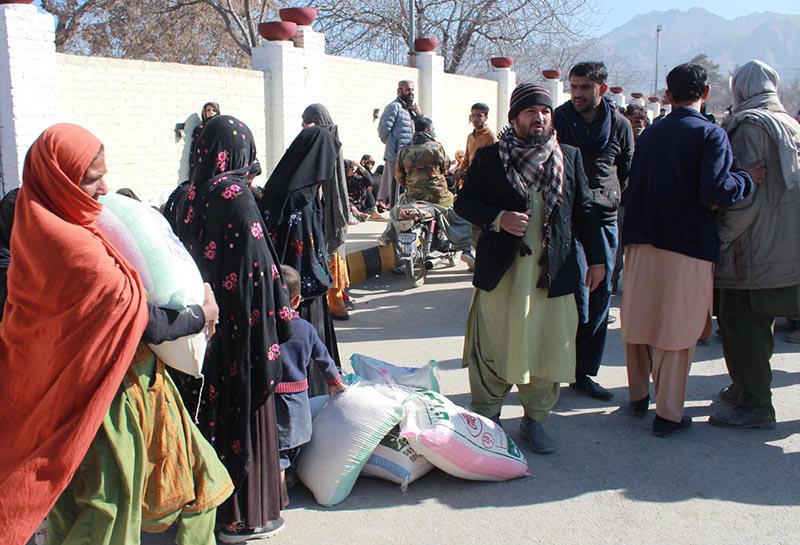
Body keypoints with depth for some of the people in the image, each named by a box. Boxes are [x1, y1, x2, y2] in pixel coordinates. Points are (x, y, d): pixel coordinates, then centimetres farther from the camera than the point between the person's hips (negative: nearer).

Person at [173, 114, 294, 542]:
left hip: (203, 316, 7)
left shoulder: (190, 197, 4)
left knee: (211, 403, 18)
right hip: (242, 319, -7)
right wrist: (279, 312, -9)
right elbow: (257, 263, -18)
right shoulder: (236, 195, -16)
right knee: (244, 407, 4)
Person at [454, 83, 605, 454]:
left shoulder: (570, 158, 11)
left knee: (548, 349, 6)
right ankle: (486, 420, 21)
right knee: (493, 349, 4)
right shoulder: (488, 158, 3)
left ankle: (535, 420, 24)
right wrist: (499, 218, -14)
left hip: (554, 274, 3)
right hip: (500, 272, -2)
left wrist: (596, 258, 9)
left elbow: (583, 211, 13)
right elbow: (463, 202, 3)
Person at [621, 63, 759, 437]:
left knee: (638, 321, 15)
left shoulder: (649, 134, 10)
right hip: (687, 244, -5)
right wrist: (748, 178, -5)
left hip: (642, 242, 5)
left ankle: (638, 396, 28)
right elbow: (715, 191, -21)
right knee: (677, 330, 3)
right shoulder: (710, 135, -8)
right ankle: (668, 414, 8)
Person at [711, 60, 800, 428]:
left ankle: (754, 405, 3)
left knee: (739, 322, -2)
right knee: (758, 322, 19)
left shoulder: (749, 125, -13)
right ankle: (748, 387, 31)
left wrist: (721, 236, -15)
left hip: (751, 249, -9)